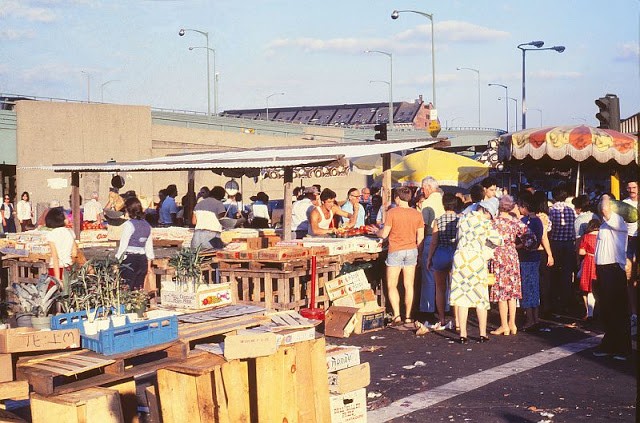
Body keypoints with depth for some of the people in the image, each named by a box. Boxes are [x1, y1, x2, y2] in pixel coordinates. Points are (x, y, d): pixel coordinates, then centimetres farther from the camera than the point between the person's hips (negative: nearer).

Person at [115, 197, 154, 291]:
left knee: (128, 289, -2)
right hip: (142, 260, 6)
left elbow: (123, 245, -10)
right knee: (139, 288, 11)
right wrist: (149, 265, 21)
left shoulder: (129, 224, -9)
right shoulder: (147, 225, 10)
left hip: (129, 259, -6)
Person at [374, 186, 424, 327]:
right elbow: (420, 237, 3)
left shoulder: (392, 212, -11)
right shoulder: (417, 214, 1)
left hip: (395, 251, -4)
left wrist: (376, 232, 13)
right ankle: (408, 317, 12)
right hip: (411, 251, 4)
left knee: (392, 286, 7)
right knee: (409, 286, 9)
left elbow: (384, 234, -8)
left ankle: (397, 316, -3)